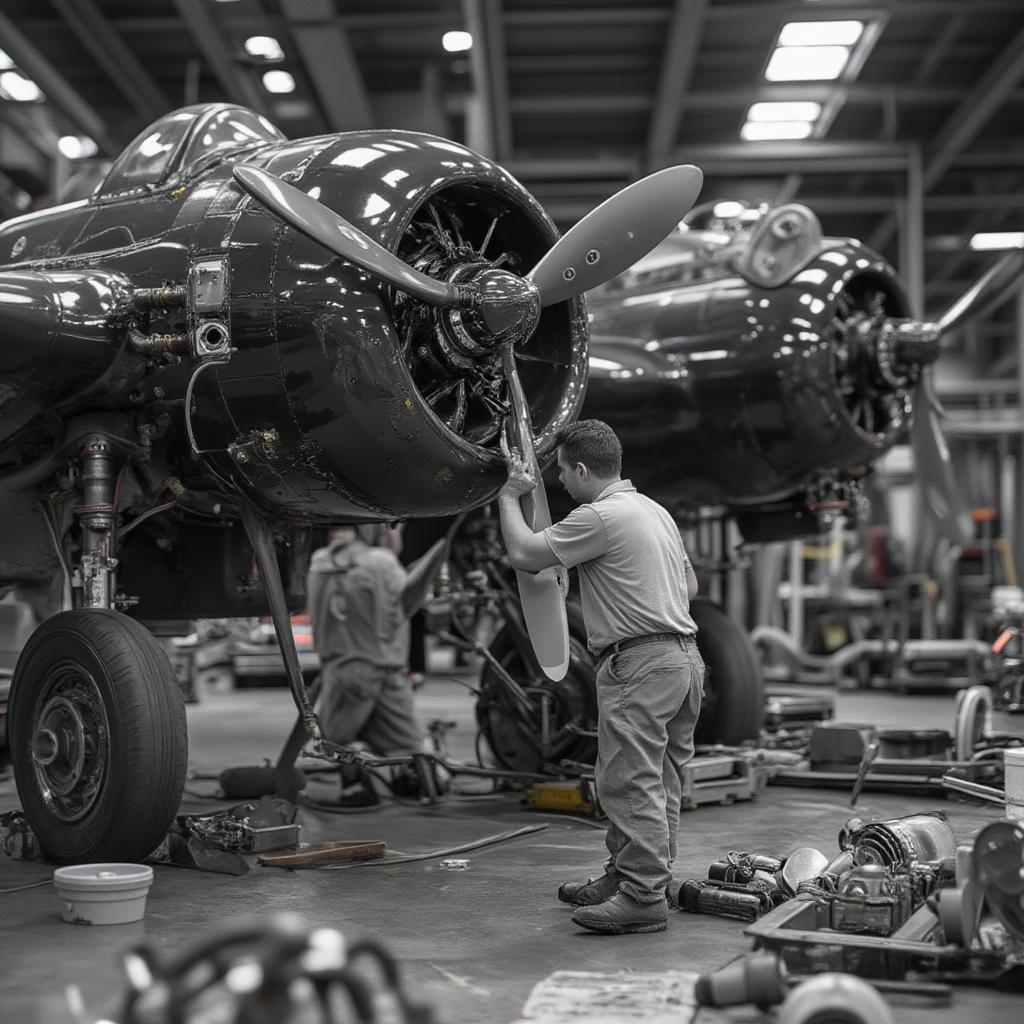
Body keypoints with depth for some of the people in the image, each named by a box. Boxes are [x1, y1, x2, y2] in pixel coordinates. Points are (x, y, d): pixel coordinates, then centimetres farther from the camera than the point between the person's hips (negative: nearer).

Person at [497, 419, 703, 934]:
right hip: (684, 654, 10)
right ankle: (625, 876, 23)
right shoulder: (654, 509, 18)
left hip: (640, 662, -10)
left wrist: (510, 495, 5)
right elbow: (689, 583, 26)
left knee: (630, 781, -8)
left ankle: (643, 897, -7)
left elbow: (524, 554, -8)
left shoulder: (599, 516, -13)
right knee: (658, 781, 13)